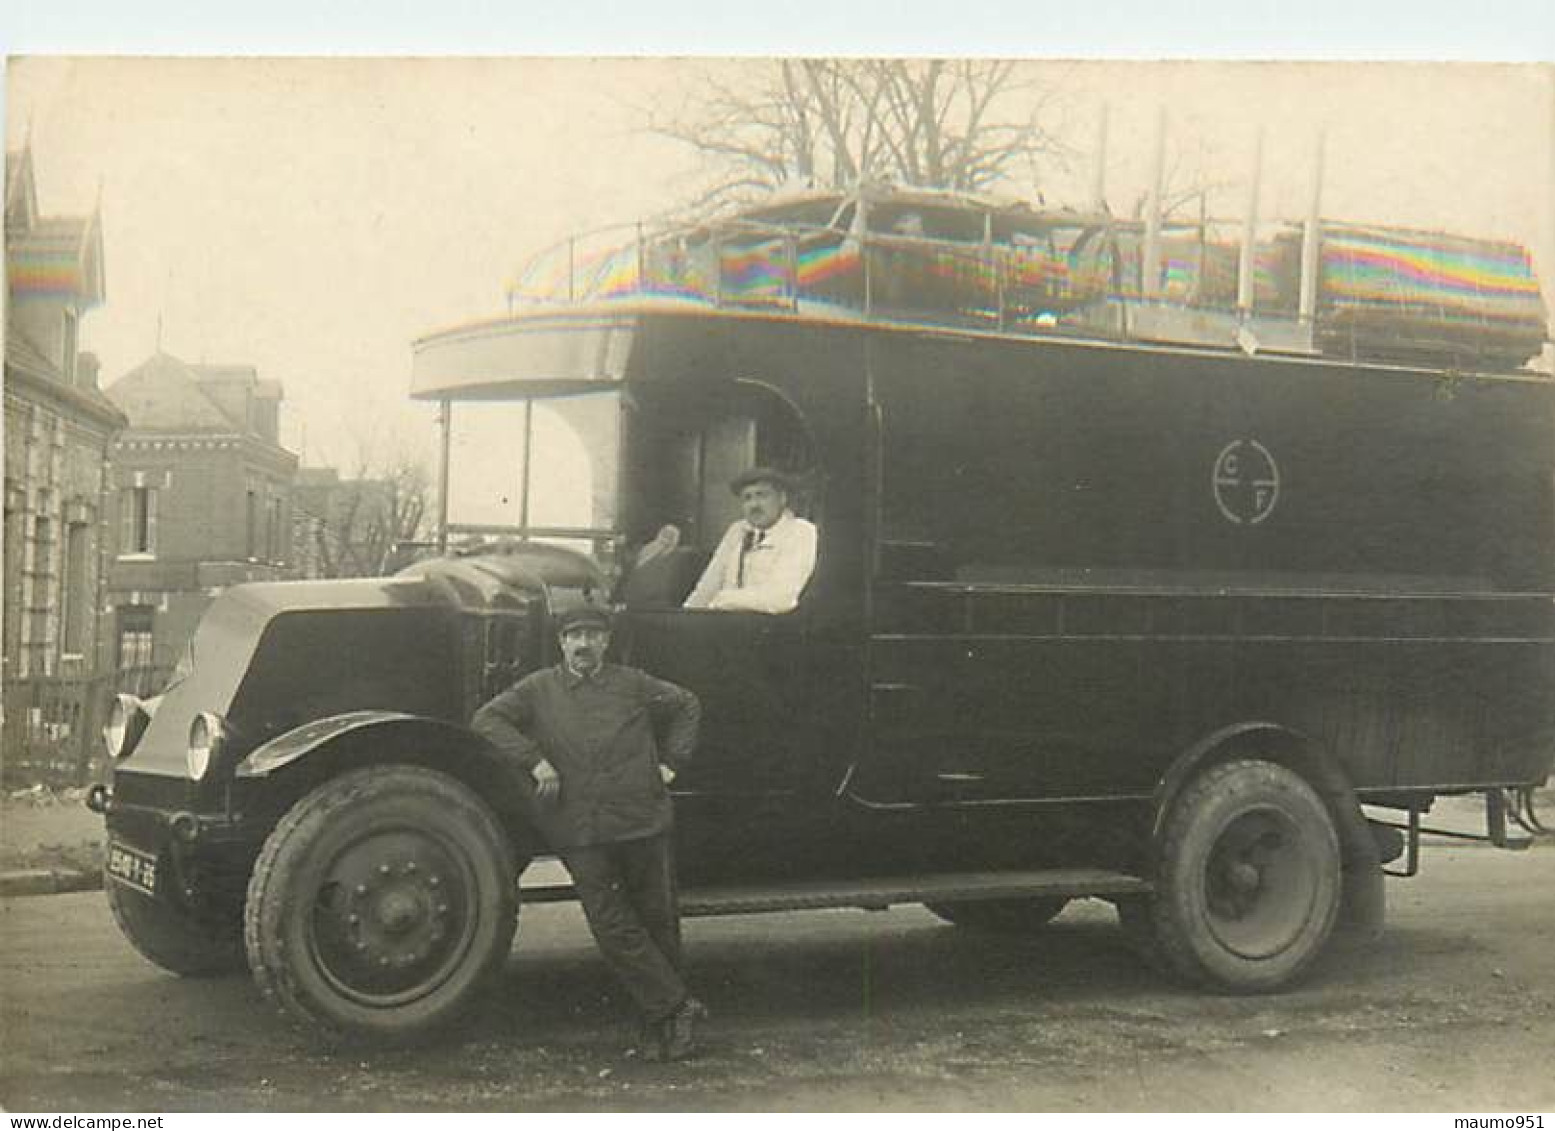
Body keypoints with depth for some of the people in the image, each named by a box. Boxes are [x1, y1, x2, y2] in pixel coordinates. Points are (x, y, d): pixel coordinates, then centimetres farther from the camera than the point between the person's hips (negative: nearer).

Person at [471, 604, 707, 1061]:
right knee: (612, 926, -6)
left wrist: (671, 760, 12)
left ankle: (659, 1020, 18)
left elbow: (686, 705, 22)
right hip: (581, 833, -1)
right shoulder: (539, 689, 6)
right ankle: (677, 1007, 4)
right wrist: (534, 759, -10)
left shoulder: (633, 684, 9)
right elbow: (488, 719, -1)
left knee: (657, 916, 6)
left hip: (642, 821, 1)